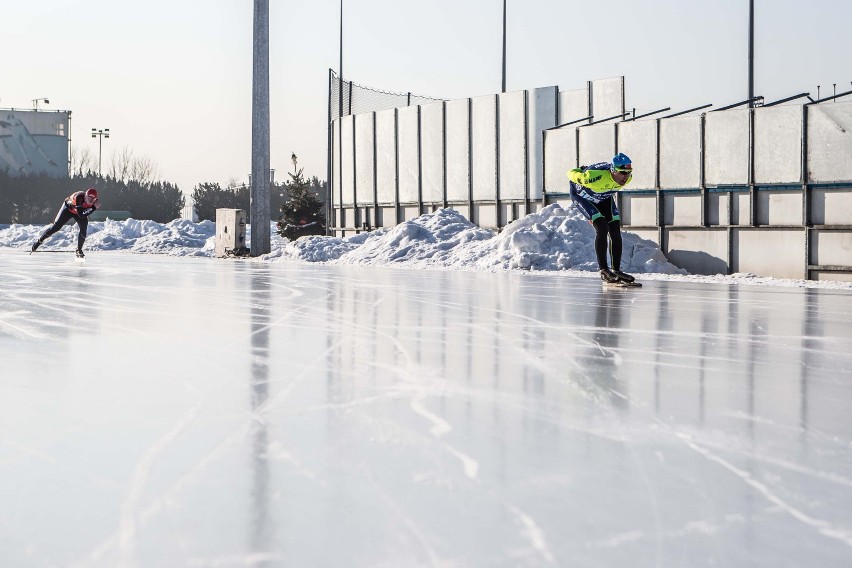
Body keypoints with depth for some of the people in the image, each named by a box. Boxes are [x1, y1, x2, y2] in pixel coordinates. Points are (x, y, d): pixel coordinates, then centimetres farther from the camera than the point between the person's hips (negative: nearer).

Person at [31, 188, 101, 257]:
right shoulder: (79, 197, -44)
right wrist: (93, 208, -54)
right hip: (69, 208, -4)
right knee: (56, 227, -5)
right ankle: (39, 241, 12)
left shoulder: (94, 201, -29)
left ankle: (79, 250, 2)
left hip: (81, 210, 4)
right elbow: (81, 215, -48)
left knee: (83, 229, -15)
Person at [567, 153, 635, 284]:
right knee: (602, 228, -23)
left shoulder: (627, 178, -24)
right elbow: (571, 174, -24)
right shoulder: (595, 177, -43)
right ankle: (604, 270, -19)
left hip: (604, 198, 6)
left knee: (615, 231, -6)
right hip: (582, 195, -6)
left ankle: (616, 270, 1)